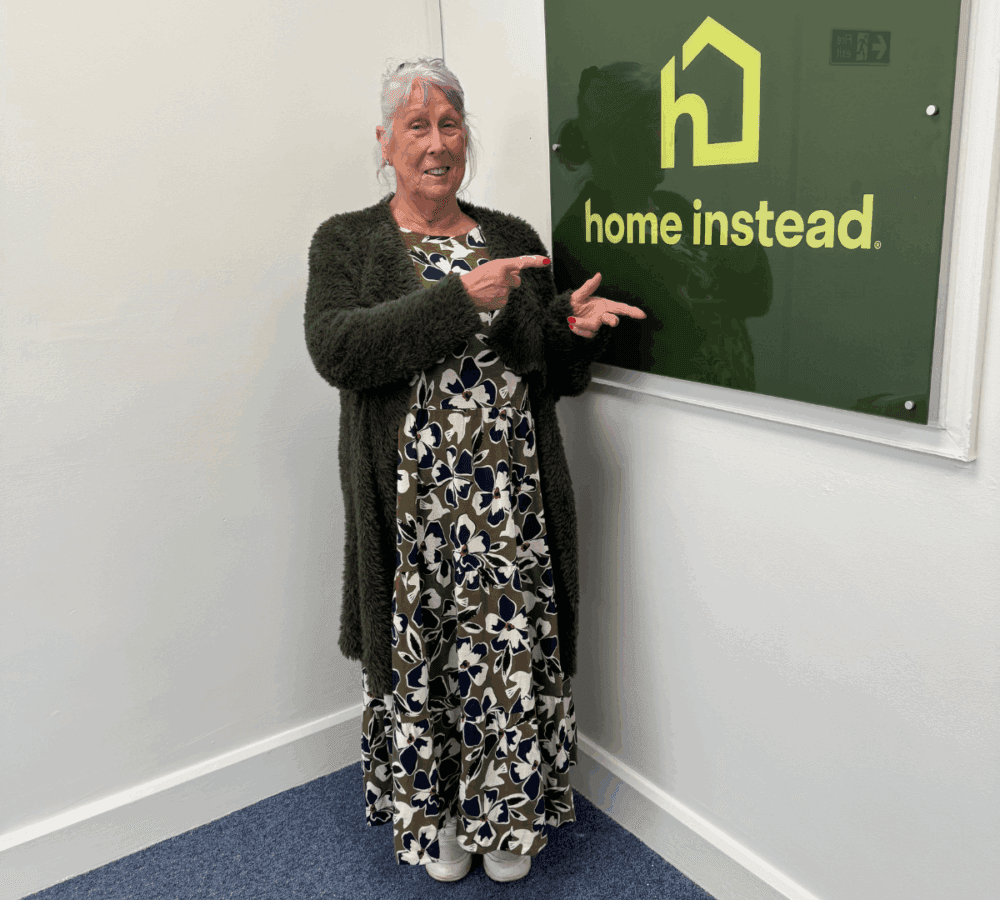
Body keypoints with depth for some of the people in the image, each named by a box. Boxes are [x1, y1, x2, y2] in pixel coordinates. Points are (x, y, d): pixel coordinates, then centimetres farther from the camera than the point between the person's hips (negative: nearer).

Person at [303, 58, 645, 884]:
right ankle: (431, 814, 33)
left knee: (515, 651, 7)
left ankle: (508, 813, 31)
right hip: (409, 501, -2)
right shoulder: (347, 242, 4)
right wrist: (459, 299, -21)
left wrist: (573, 327, -8)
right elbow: (335, 350, -15)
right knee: (419, 653, 8)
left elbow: (553, 375, 15)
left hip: (512, 499, 2)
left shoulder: (514, 239, 12)